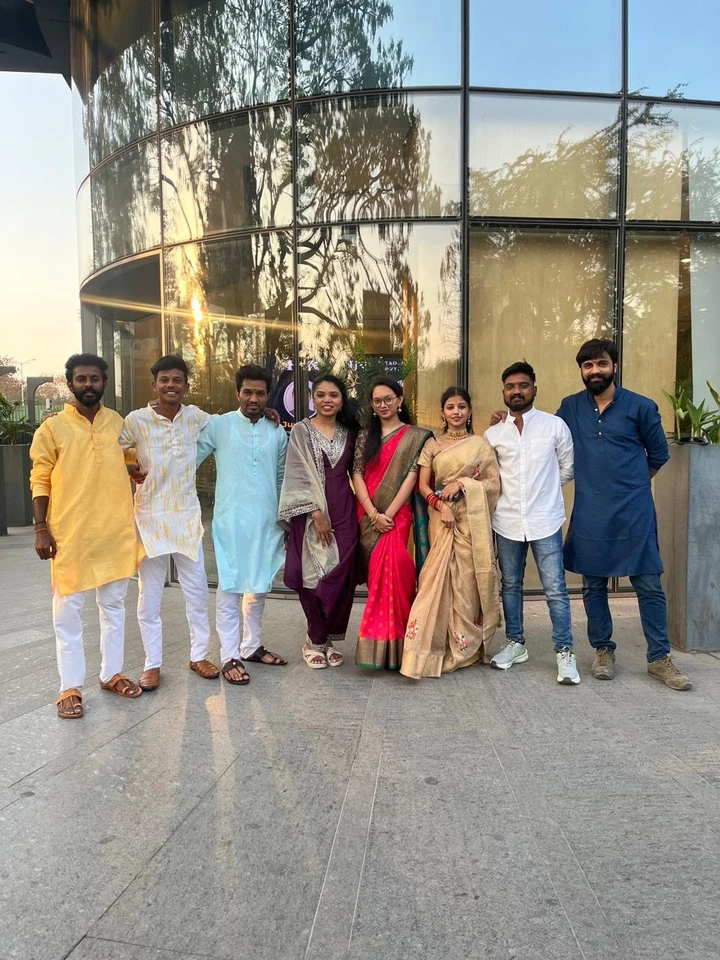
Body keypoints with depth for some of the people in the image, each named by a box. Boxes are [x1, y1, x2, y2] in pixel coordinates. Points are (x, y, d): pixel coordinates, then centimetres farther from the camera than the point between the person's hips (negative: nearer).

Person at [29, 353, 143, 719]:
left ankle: (112, 673, 26)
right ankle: (71, 687, 15)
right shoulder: (52, 428, -2)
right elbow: (40, 481, -2)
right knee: (68, 610, 4)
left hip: (116, 530, 3)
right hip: (70, 534, -3)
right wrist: (41, 528, -8)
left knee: (114, 605, 12)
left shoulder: (119, 423, 7)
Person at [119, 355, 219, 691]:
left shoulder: (196, 417, 2)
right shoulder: (136, 420, -7)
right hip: (150, 516, -2)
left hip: (187, 515, 3)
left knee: (197, 591, 9)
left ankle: (199, 655, 26)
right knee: (149, 594, 6)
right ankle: (152, 663, 20)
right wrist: (127, 472, -18)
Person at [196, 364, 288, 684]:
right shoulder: (218, 425, -1)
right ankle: (229, 656, 9)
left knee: (259, 586, 13)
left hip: (267, 520, 4)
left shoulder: (278, 433, 9)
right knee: (230, 587, -1)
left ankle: (251, 646, 28)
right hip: (231, 519, -4)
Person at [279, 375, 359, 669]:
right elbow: (299, 475, -7)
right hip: (311, 511, -3)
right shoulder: (301, 431, 0)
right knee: (315, 574, -1)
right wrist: (317, 513, -15)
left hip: (344, 510, 3)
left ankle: (329, 639, 17)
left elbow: (353, 470, 15)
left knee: (341, 574, 0)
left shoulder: (349, 432, 11)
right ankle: (315, 641, 17)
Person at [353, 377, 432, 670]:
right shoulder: (365, 435, 12)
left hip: (397, 516, -3)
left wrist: (388, 514, -13)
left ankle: (391, 645, 4)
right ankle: (380, 645, 15)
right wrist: (373, 514, -10)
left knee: (392, 575, -9)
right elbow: (357, 474, 3)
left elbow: (411, 477, -5)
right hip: (368, 517, 3)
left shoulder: (415, 436, 4)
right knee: (377, 577, 6)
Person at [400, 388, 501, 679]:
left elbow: (494, 484, 2)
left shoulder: (481, 444, 6)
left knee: (468, 579, 0)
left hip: (472, 521, -1)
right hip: (442, 519, 1)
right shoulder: (432, 444, 9)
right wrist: (439, 505, -13)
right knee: (440, 579, -3)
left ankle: (467, 646, 13)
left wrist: (462, 484, -11)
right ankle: (437, 647, 6)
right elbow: (423, 485, 4)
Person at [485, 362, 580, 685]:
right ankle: (515, 643, 27)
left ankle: (565, 652, 9)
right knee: (510, 585, 13)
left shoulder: (555, 425, 0)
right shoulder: (492, 433, 6)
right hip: (507, 521, 3)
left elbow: (567, 469, 7)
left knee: (555, 589, -2)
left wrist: (542, 488, 5)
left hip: (545, 521, -2)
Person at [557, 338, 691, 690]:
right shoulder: (570, 407, 5)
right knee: (594, 585, 10)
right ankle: (603, 650, 26)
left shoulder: (641, 407, -1)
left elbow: (658, 454, 10)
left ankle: (659, 658, 17)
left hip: (634, 512, -1)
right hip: (590, 514, 2)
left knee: (649, 585, 3)